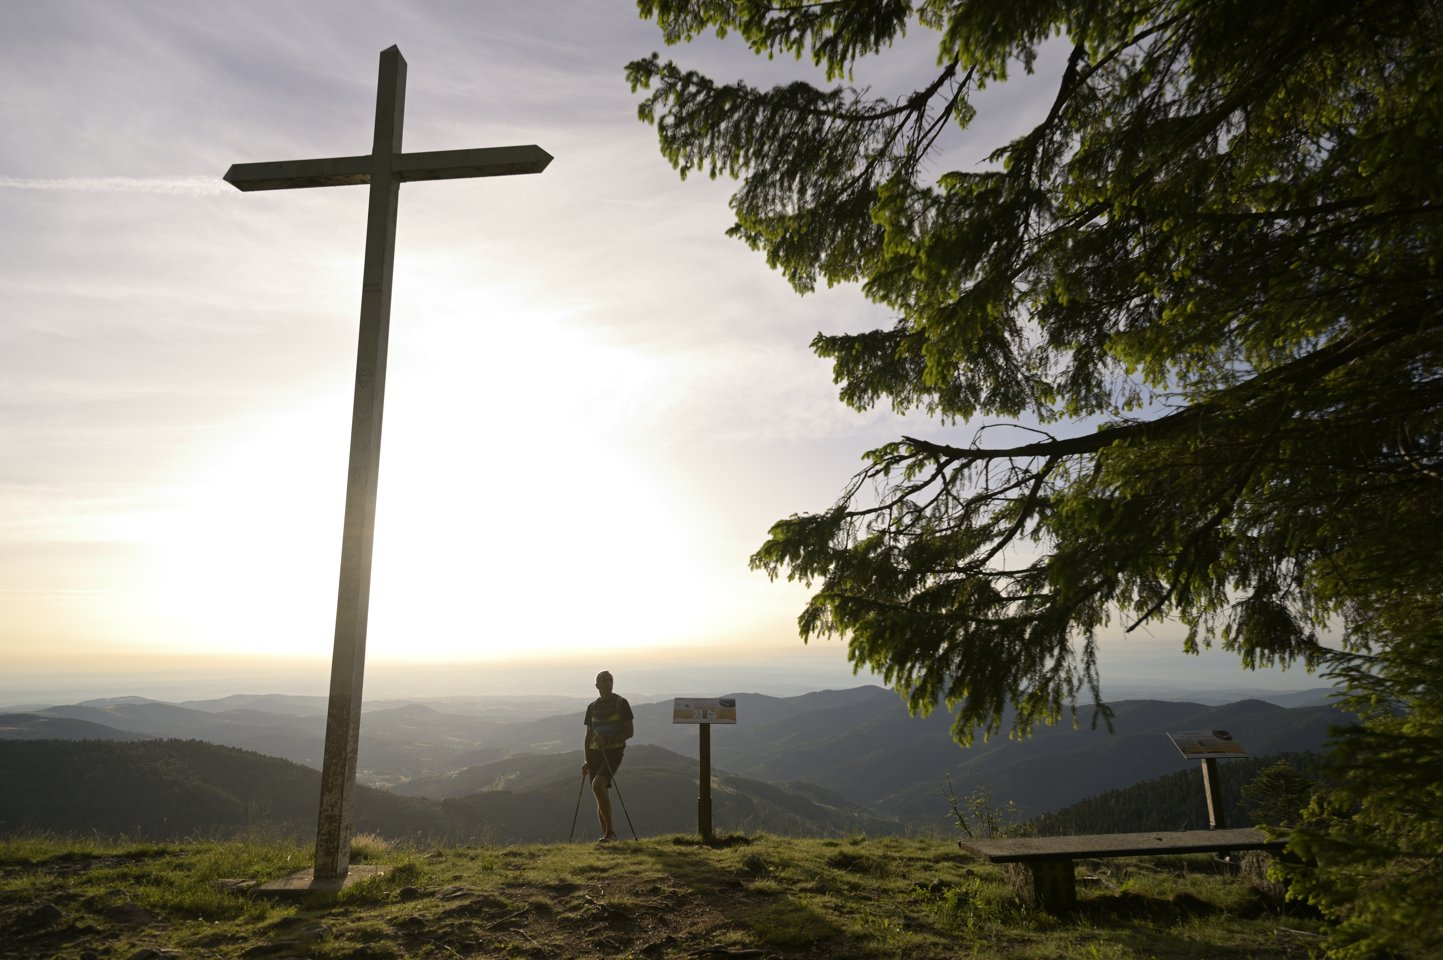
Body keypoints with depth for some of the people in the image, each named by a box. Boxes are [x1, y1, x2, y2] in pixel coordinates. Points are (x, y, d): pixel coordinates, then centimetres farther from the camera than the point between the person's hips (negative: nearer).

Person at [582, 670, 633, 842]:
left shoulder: (621, 703, -2)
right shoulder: (592, 707, 11)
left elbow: (630, 732, -5)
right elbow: (588, 736, 16)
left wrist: (608, 740, -16)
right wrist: (587, 761, 10)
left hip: (613, 752, -5)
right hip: (595, 753, 5)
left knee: (597, 785, -24)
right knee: (602, 795, 6)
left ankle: (610, 831, -17)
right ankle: (606, 834, 17)